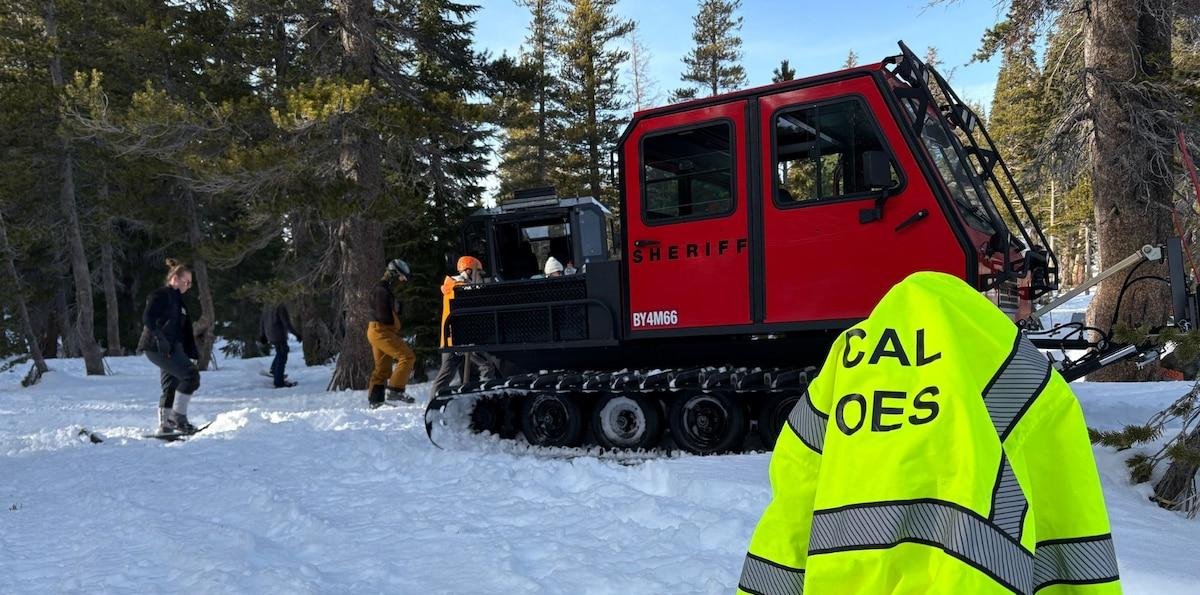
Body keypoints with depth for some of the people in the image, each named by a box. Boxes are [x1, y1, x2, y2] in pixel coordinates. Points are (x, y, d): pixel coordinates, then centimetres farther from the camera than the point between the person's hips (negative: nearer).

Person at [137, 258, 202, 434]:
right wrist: (161, 341, -27)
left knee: (171, 386, 9)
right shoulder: (159, 295, -5)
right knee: (191, 375, -17)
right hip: (157, 347, -10)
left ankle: (165, 425, 14)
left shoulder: (177, 300, 23)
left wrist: (192, 353, 18)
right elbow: (148, 320, -18)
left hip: (172, 348, 10)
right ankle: (178, 416, -14)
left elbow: (185, 330, 23)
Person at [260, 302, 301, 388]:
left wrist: (263, 334, 23)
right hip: (279, 335, -8)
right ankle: (279, 382, 9)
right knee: (282, 357, 3)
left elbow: (263, 320, 13)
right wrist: (297, 334, -12)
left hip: (270, 335, 8)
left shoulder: (268, 304, 3)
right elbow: (287, 324, -22)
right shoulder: (281, 306, -23)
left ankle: (274, 371, 36)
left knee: (281, 352, 29)